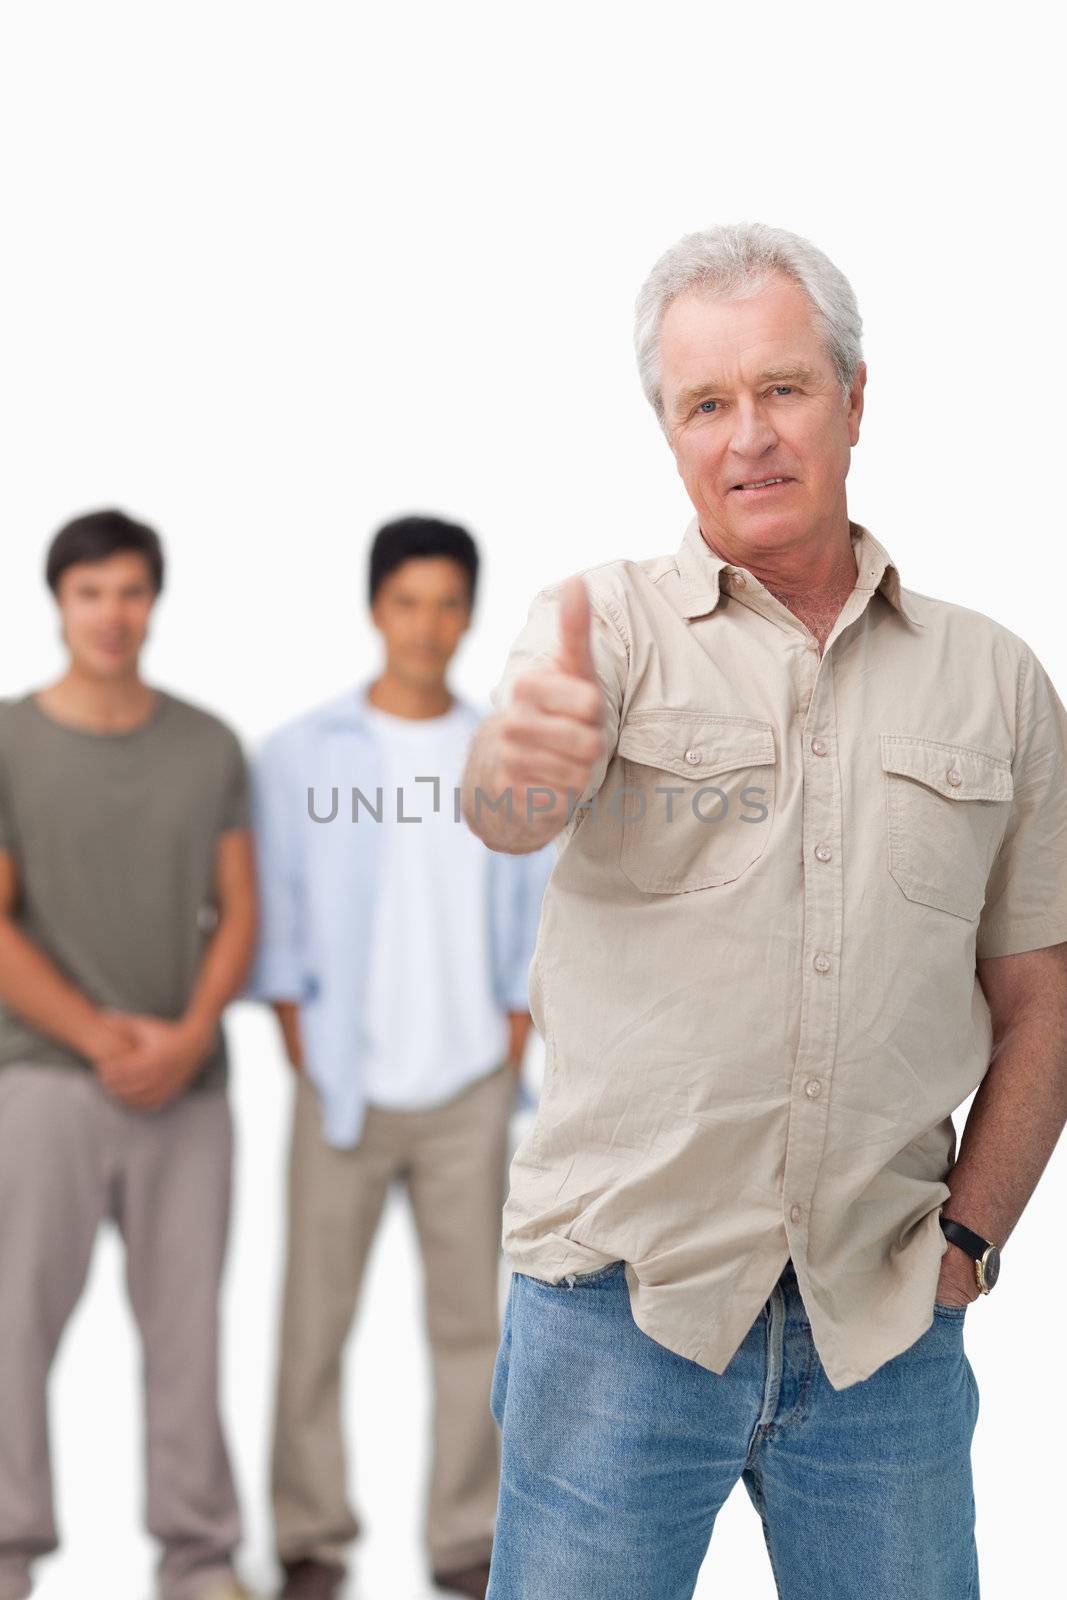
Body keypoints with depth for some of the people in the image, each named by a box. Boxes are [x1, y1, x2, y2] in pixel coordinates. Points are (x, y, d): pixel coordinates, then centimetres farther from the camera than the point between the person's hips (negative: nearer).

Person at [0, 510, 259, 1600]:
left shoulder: (210, 746, 9)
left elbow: (238, 909, 8)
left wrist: (188, 1036, -6)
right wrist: (100, 1036, -8)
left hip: (187, 1086, 2)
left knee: (187, 1323, 5)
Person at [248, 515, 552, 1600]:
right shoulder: (301, 754, 0)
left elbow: (537, 919, 9)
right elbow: (274, 921, 0)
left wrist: (513, 1047, 2)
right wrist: (305, 1059, -4)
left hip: (470, 1091, 2)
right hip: (346, 1088, -2)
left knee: (470, 1315, 5)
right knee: (315, 1315, 1)